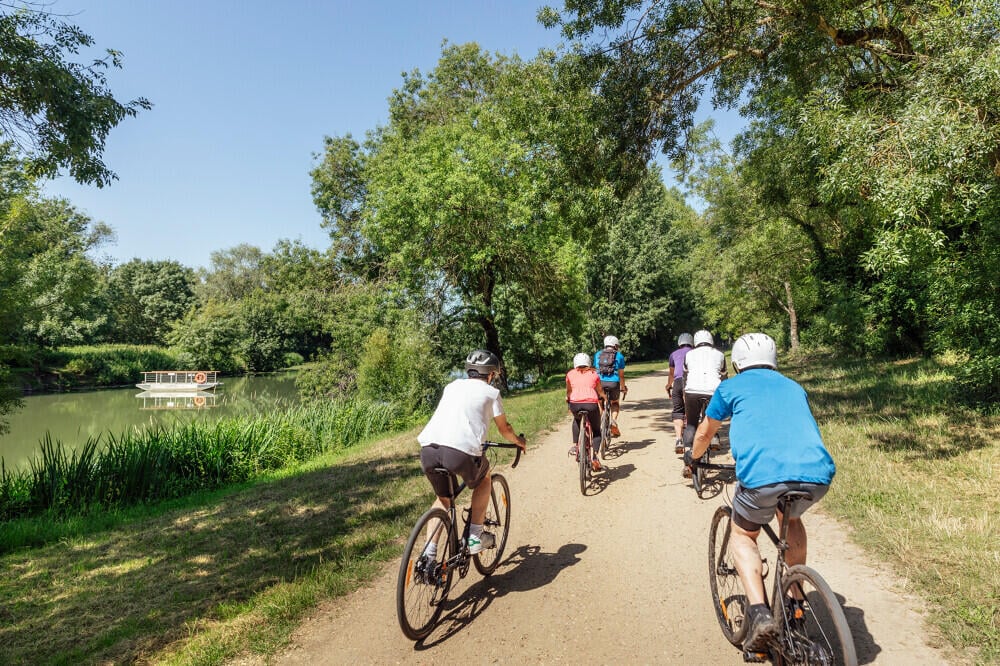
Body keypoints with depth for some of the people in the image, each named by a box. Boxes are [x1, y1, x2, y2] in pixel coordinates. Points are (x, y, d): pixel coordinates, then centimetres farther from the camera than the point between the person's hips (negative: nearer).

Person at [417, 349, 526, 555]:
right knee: (484, 477, 28)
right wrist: (519, 441, 45)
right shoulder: (490, 392, 16)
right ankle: (475, 537, 24)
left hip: (428, 449, 5)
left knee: (443, 498, 28)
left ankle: (429, 553, 19)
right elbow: (504, 429, 24)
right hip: (461, 451, -4)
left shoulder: (452, 386, 29)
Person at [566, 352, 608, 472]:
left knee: (576, 420, 35)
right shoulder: (594, 374, 22)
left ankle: (575, 446, 22)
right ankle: (594, 458, 2)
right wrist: (604, 397, 56)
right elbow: (600, 391, 34)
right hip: (591, 404, -1)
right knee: (596, 431, 20)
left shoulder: (570, 374, 21)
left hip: (575, 404, 1)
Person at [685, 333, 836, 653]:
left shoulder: (731, 387, 19)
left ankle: (759, 612, 4)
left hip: (763, 476, -4)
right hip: (817, 475, 4)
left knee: (743, 536, 23)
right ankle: (796, 601, 37)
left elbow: (704, 433, 32)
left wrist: (692, 457, 52)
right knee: (790, 518, 36)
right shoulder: (794, 387, 30)